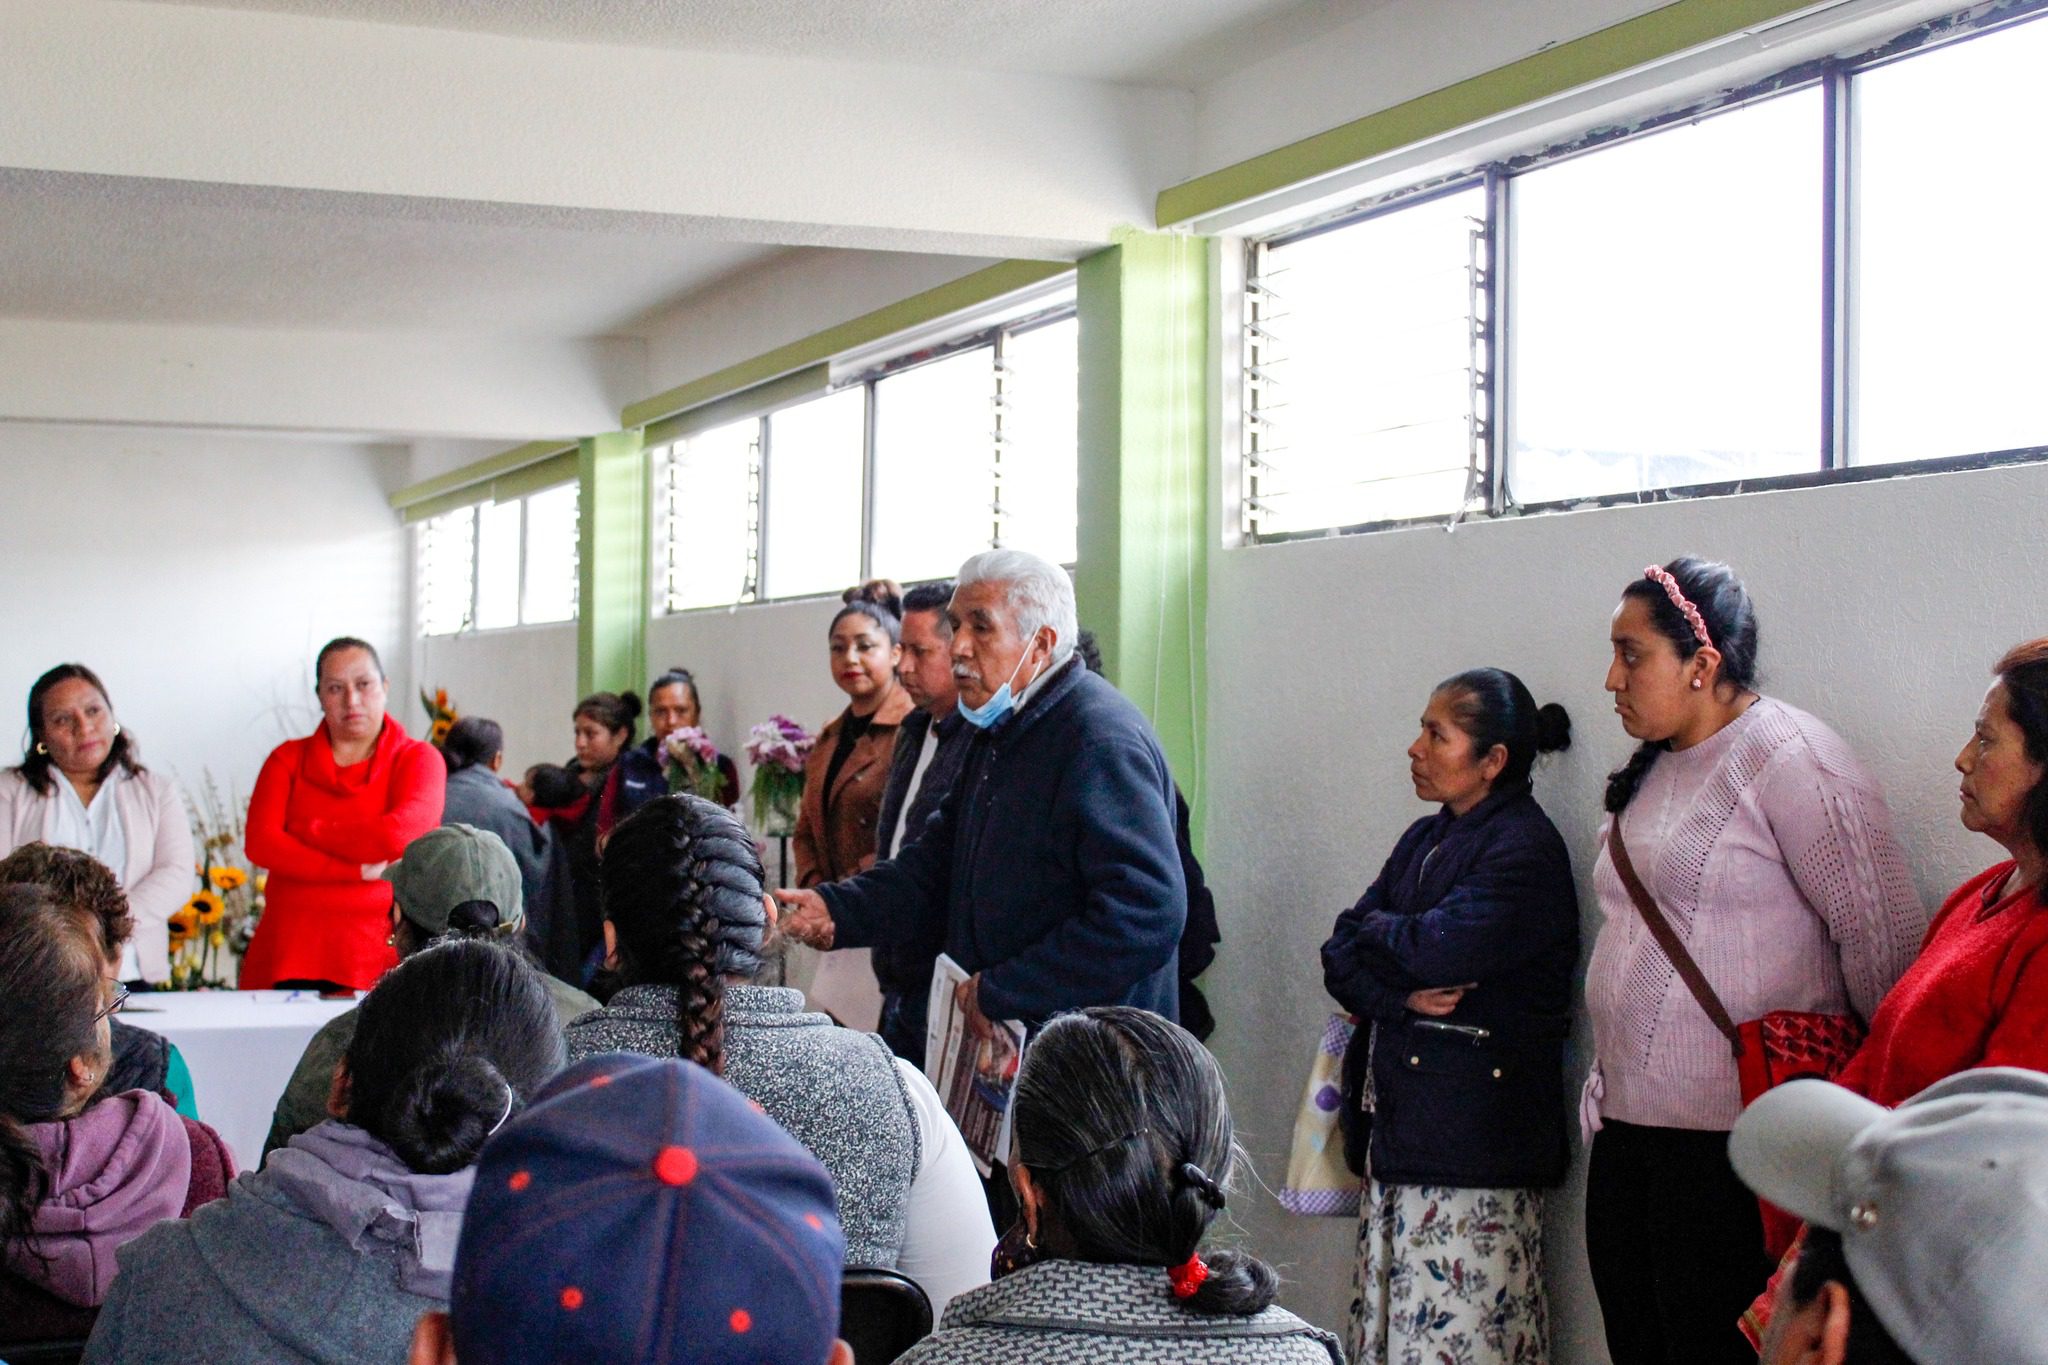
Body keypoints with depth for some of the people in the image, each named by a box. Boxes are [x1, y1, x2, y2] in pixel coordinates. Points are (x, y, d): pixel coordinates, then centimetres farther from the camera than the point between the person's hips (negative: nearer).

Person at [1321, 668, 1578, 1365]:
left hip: (1472, 1132, -8)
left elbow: (1439, 947, -20)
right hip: (1395, 1122, 8)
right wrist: (1400, 995, -10)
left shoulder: (1525, 848, -8)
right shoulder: (1424, 839, 17)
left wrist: (1376, 931, 0)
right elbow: (1341, 956, 10)